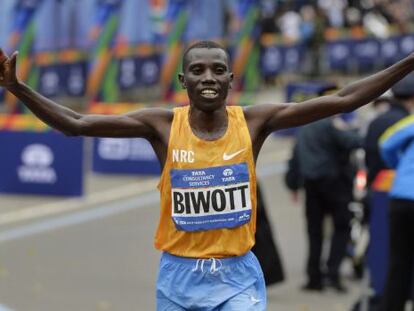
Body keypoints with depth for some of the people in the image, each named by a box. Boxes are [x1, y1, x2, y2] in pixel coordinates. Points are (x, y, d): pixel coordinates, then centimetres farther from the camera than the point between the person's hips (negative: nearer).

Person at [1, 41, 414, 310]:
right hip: (179, 275, 1)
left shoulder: (255, 121, -6)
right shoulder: (162, 124, -7)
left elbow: (341, 100, -8)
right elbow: (75, 124, -11)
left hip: (238, 275, -1)